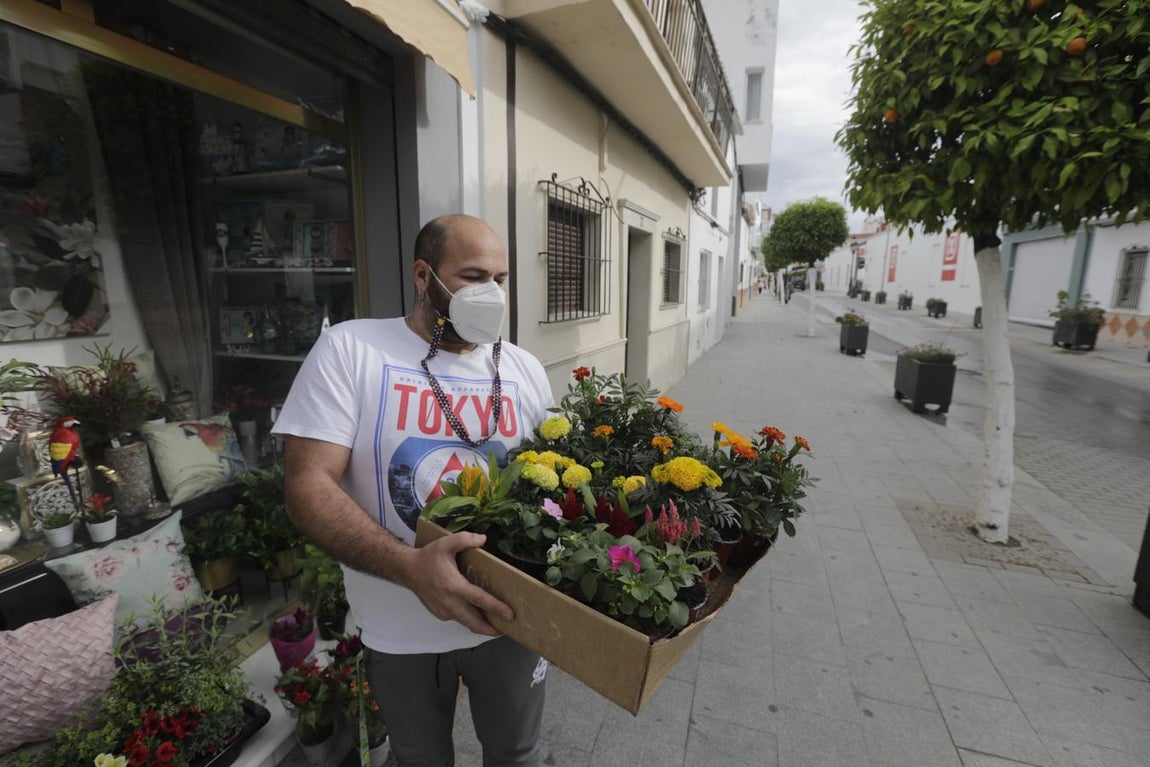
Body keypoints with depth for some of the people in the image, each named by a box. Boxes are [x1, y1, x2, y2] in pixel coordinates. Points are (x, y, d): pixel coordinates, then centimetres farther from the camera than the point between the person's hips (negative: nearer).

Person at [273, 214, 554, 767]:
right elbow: (308, 486, -20)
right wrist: (409, 566, -33)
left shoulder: (525, 371, -2)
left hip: (508, 616, 3)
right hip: (401, 631, -2)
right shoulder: (348, 350, -14)